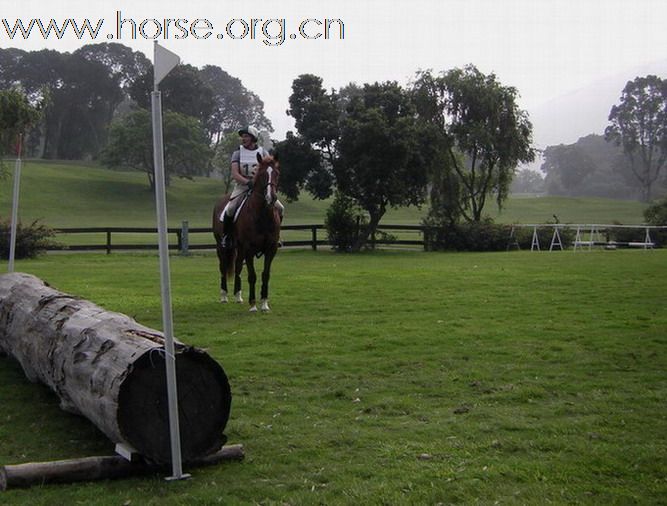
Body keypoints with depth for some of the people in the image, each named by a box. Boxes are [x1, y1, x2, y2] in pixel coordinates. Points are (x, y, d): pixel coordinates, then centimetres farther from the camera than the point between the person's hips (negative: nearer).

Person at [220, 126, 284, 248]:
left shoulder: (263, 152, 5)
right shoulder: (238, 153, 0)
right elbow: (235, 174, -9)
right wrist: (248, 182, -25)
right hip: (242, 186, -2)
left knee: (280, 208, -10)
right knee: (230, 209, -26)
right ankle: (226, 236, -4)